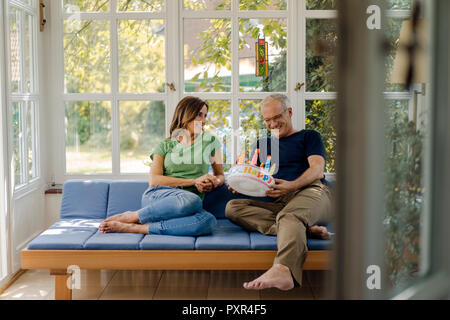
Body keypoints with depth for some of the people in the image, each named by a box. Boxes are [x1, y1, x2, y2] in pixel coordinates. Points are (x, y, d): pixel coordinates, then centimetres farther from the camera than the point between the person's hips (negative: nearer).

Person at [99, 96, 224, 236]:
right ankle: (130, 216, -23)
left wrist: (214, 182, -1)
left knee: (209, 221, -38)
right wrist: (194, 181, -9)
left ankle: (135, 228, -28)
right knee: (192, 201, -40)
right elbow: (153, 180, -2)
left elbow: (220, 176, 24)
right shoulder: (165, 146, 12)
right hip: (157, 196, -2)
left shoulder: (209, 141, 16)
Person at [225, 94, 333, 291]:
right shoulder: (263, 144, 32)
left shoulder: (309, 136, 19)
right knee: (232, 207, -21)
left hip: (311, 190, -4)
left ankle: (283, 271, -71)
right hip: (278, 204, 5)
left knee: (289, 214, -40)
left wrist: (292, 185, -21)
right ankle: (306, 229, -36)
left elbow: (317, 170, 2)